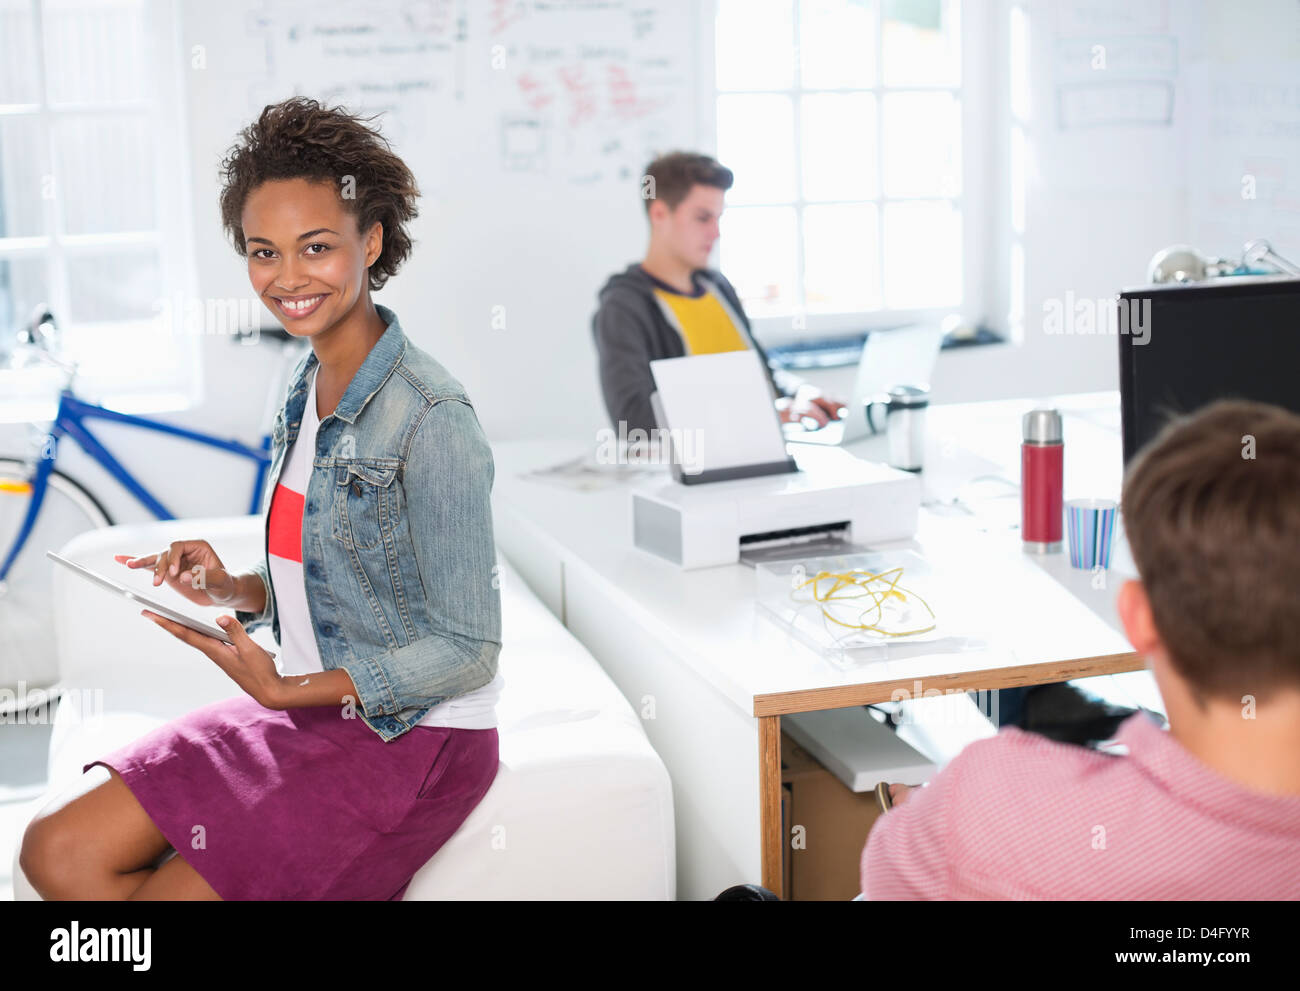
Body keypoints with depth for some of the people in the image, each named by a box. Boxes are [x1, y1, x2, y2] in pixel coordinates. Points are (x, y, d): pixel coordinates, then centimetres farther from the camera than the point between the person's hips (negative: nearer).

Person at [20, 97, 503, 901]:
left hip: (412, 733, -8)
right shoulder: (308, 390, 7)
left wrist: (285, 690, -20)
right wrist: (235, 590, -3)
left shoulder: (430, 415, -20)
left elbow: (467, 649, -19)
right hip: (314, 706, 8)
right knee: (59, 852, 2)